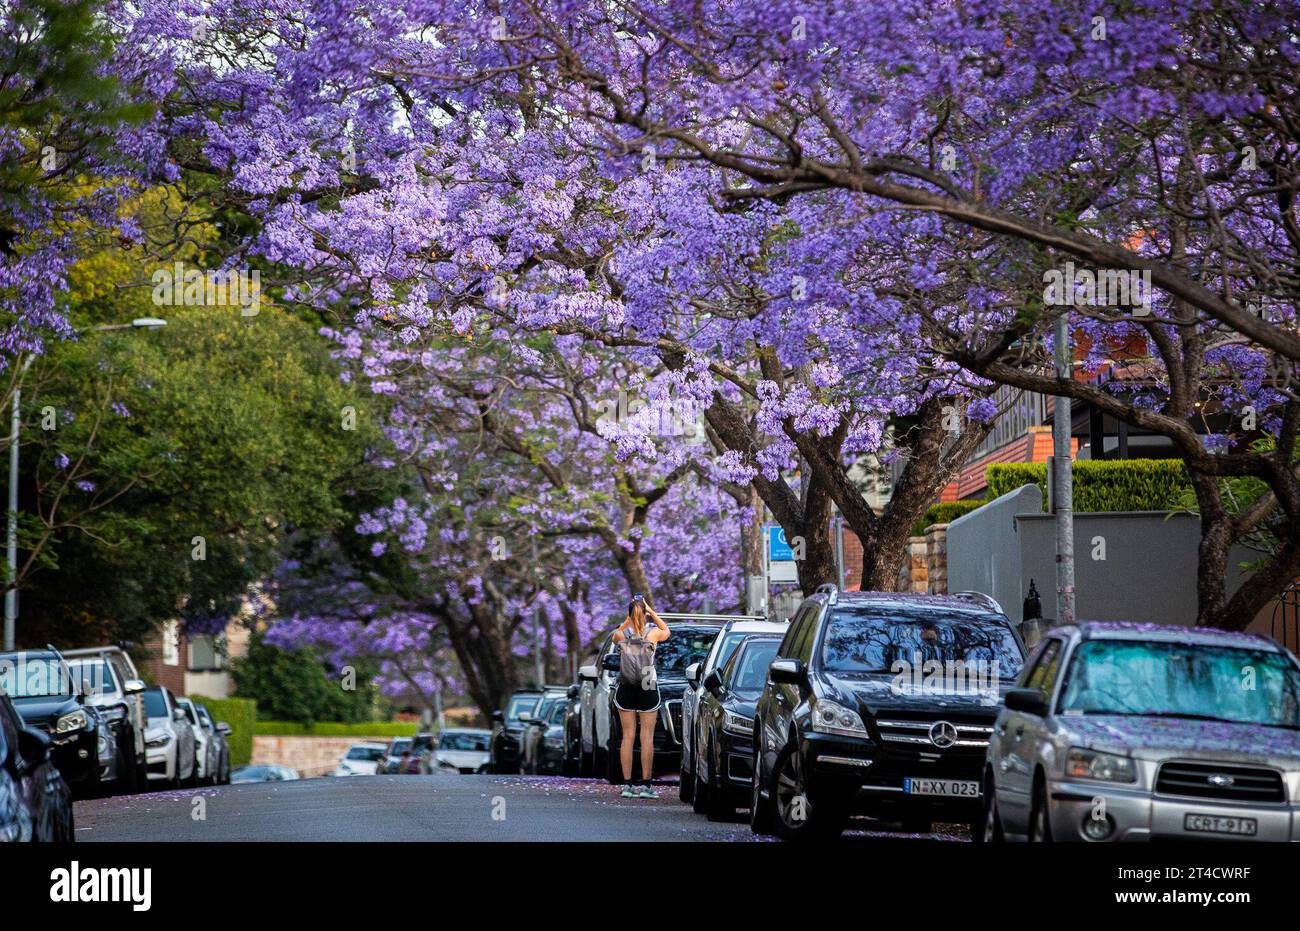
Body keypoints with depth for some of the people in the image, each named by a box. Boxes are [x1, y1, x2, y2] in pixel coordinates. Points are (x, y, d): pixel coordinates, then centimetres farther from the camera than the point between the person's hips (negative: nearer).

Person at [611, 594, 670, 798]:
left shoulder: (621, 635, -3)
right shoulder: (654, 633, -6)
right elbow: (666, 631, 18)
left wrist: (628, 618, 16)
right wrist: (652, 613, 14)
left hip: (625, 689, 2)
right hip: (648, 689, -1)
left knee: (628, 736, 5)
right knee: (647, 737, 1)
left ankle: (627, 785, 2)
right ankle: (645, 785, -1)